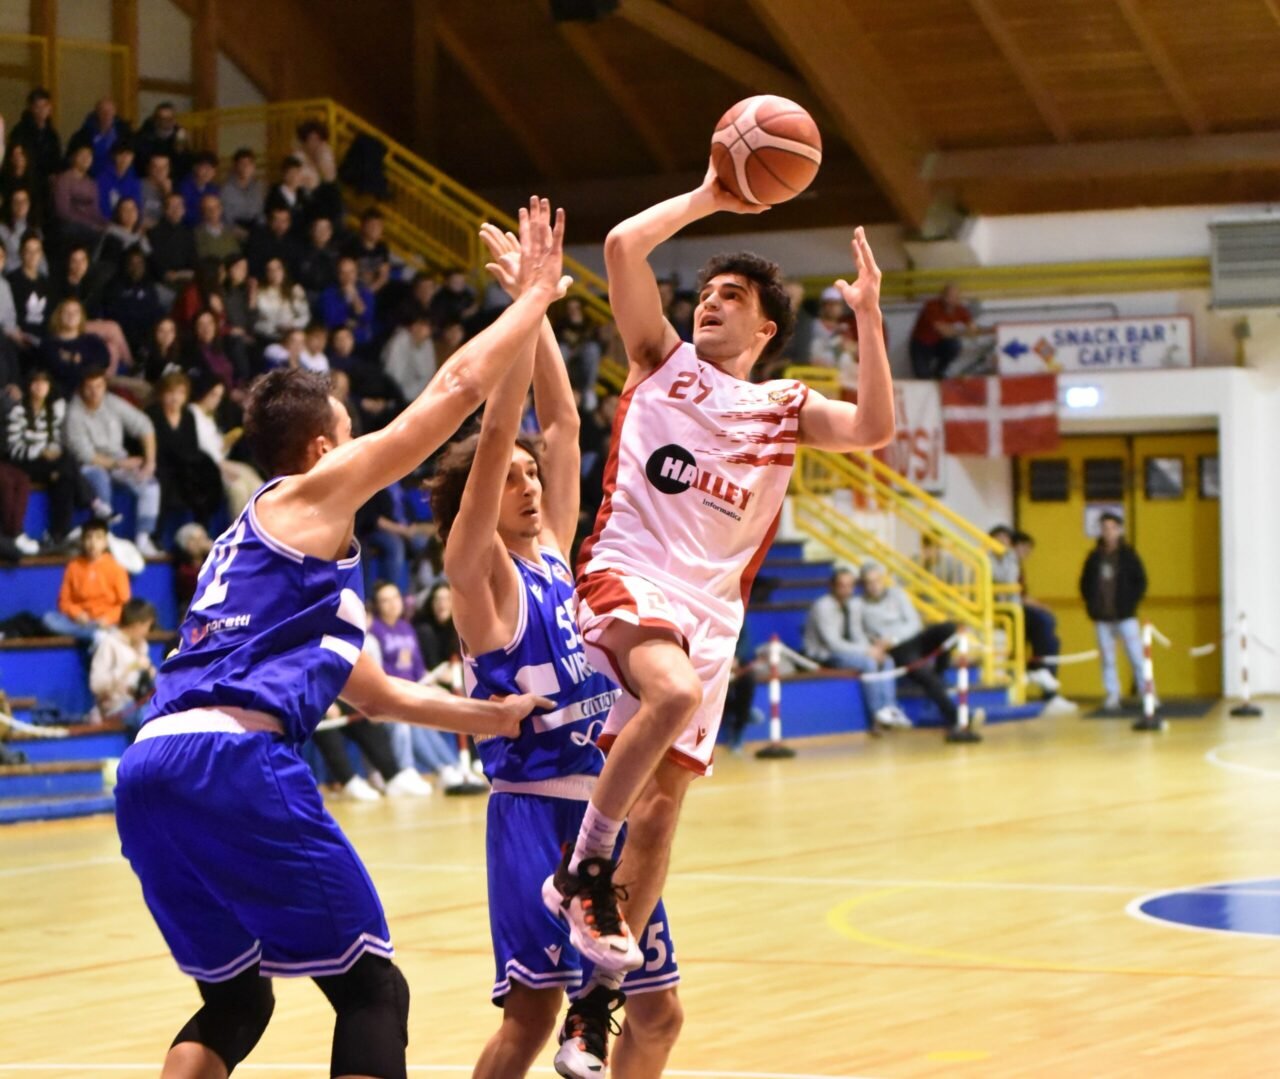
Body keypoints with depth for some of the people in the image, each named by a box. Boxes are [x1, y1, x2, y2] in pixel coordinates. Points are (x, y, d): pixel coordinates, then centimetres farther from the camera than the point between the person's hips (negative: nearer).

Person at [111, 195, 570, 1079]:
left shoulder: (255, 542, 33)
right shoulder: (314, 493, 10)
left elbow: (371, 691, 41)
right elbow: (459, 388, 6)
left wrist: (487, 717, 45)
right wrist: (537, 294, 19)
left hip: (149, 771, 9)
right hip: (235, 758, -9)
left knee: (235, 1002, 23)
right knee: (372, 991, 0)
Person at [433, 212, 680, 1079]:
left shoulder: (553, 552, 13)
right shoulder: (479, 572, -5)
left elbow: (562, 419, 12)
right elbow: (494, 435, -15)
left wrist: (538, 304, 7)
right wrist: (524, 299, -16)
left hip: (607, 808, 8)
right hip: (535, 806, -7)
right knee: (533, 1008, -15)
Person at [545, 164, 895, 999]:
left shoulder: (786, 410, 14)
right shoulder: (663, 361, 10)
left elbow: (875, 430, -5)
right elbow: (622, 247, -2)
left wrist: (869, 319, -10)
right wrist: (708, 196, 1)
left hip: (710, 608, 3)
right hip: (629, 575, -3)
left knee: (662, 803, 1)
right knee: (676, 692, -35)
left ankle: (603, 992, 8)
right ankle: (583, 865, -22)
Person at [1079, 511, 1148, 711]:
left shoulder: (1128, 555, 0)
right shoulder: (1094, 557, 7)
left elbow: (1140, 581, 2)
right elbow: (1085, 582, 14)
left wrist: (1131, 603, -6)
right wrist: (1091, 605, 3)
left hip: (1125, 616, -3)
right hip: (1102, 618, 3)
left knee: (1136, 657, -4)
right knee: (1107, 659, 4)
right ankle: (1112, 696, 9)